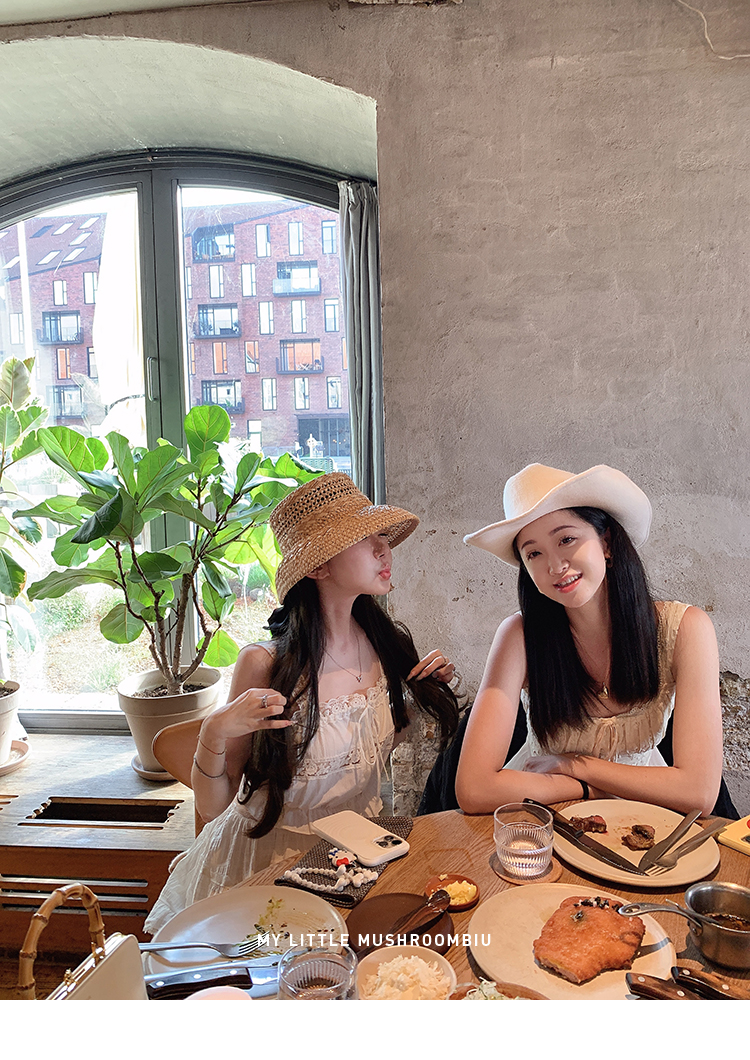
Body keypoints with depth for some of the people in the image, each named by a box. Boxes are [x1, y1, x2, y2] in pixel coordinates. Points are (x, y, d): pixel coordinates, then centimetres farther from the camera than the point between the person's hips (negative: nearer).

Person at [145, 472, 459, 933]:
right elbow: (213, 806, -12)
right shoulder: (265, 663, -21)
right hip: (270, 858, -4)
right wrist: (215, 733, -30)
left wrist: (427, 693, -3)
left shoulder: (389, 644, -7)